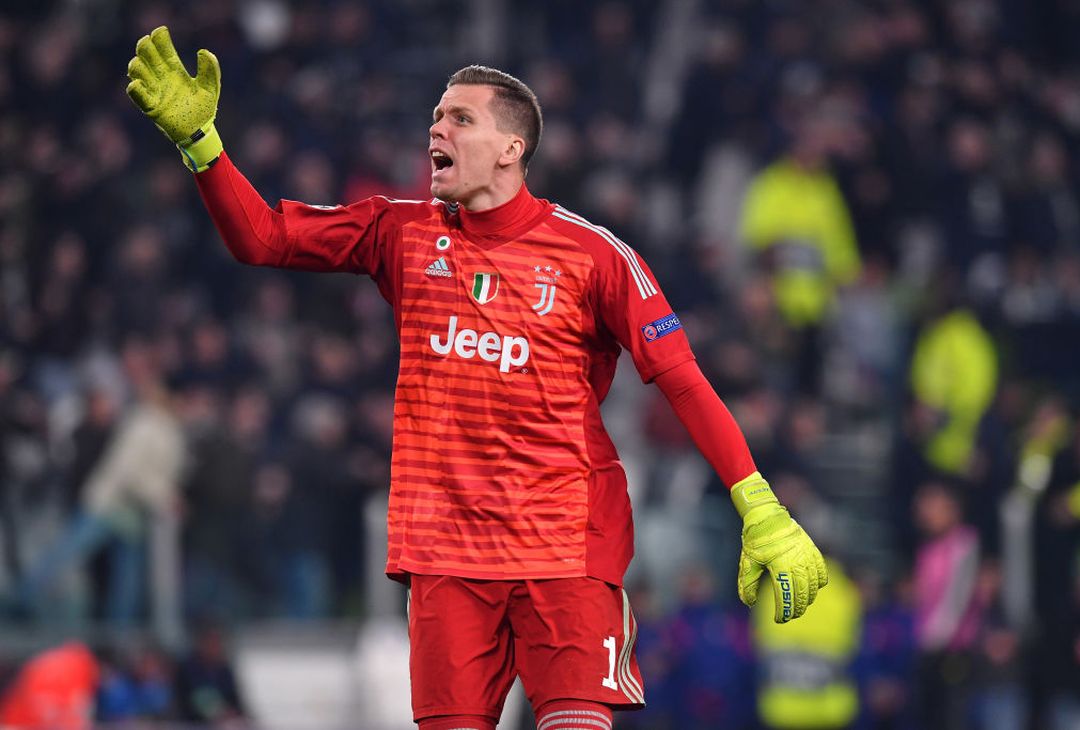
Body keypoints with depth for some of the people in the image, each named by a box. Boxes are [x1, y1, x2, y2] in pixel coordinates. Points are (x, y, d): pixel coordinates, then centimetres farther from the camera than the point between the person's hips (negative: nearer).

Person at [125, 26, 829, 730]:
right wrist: (195, 135, -5)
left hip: (569, 541, -3)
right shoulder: (405, 232, 9)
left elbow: (685, 382, -4)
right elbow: (262, 238, 8)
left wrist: (761, 512, -10)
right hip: (447, 545, 3)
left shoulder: (593, 254, -3)